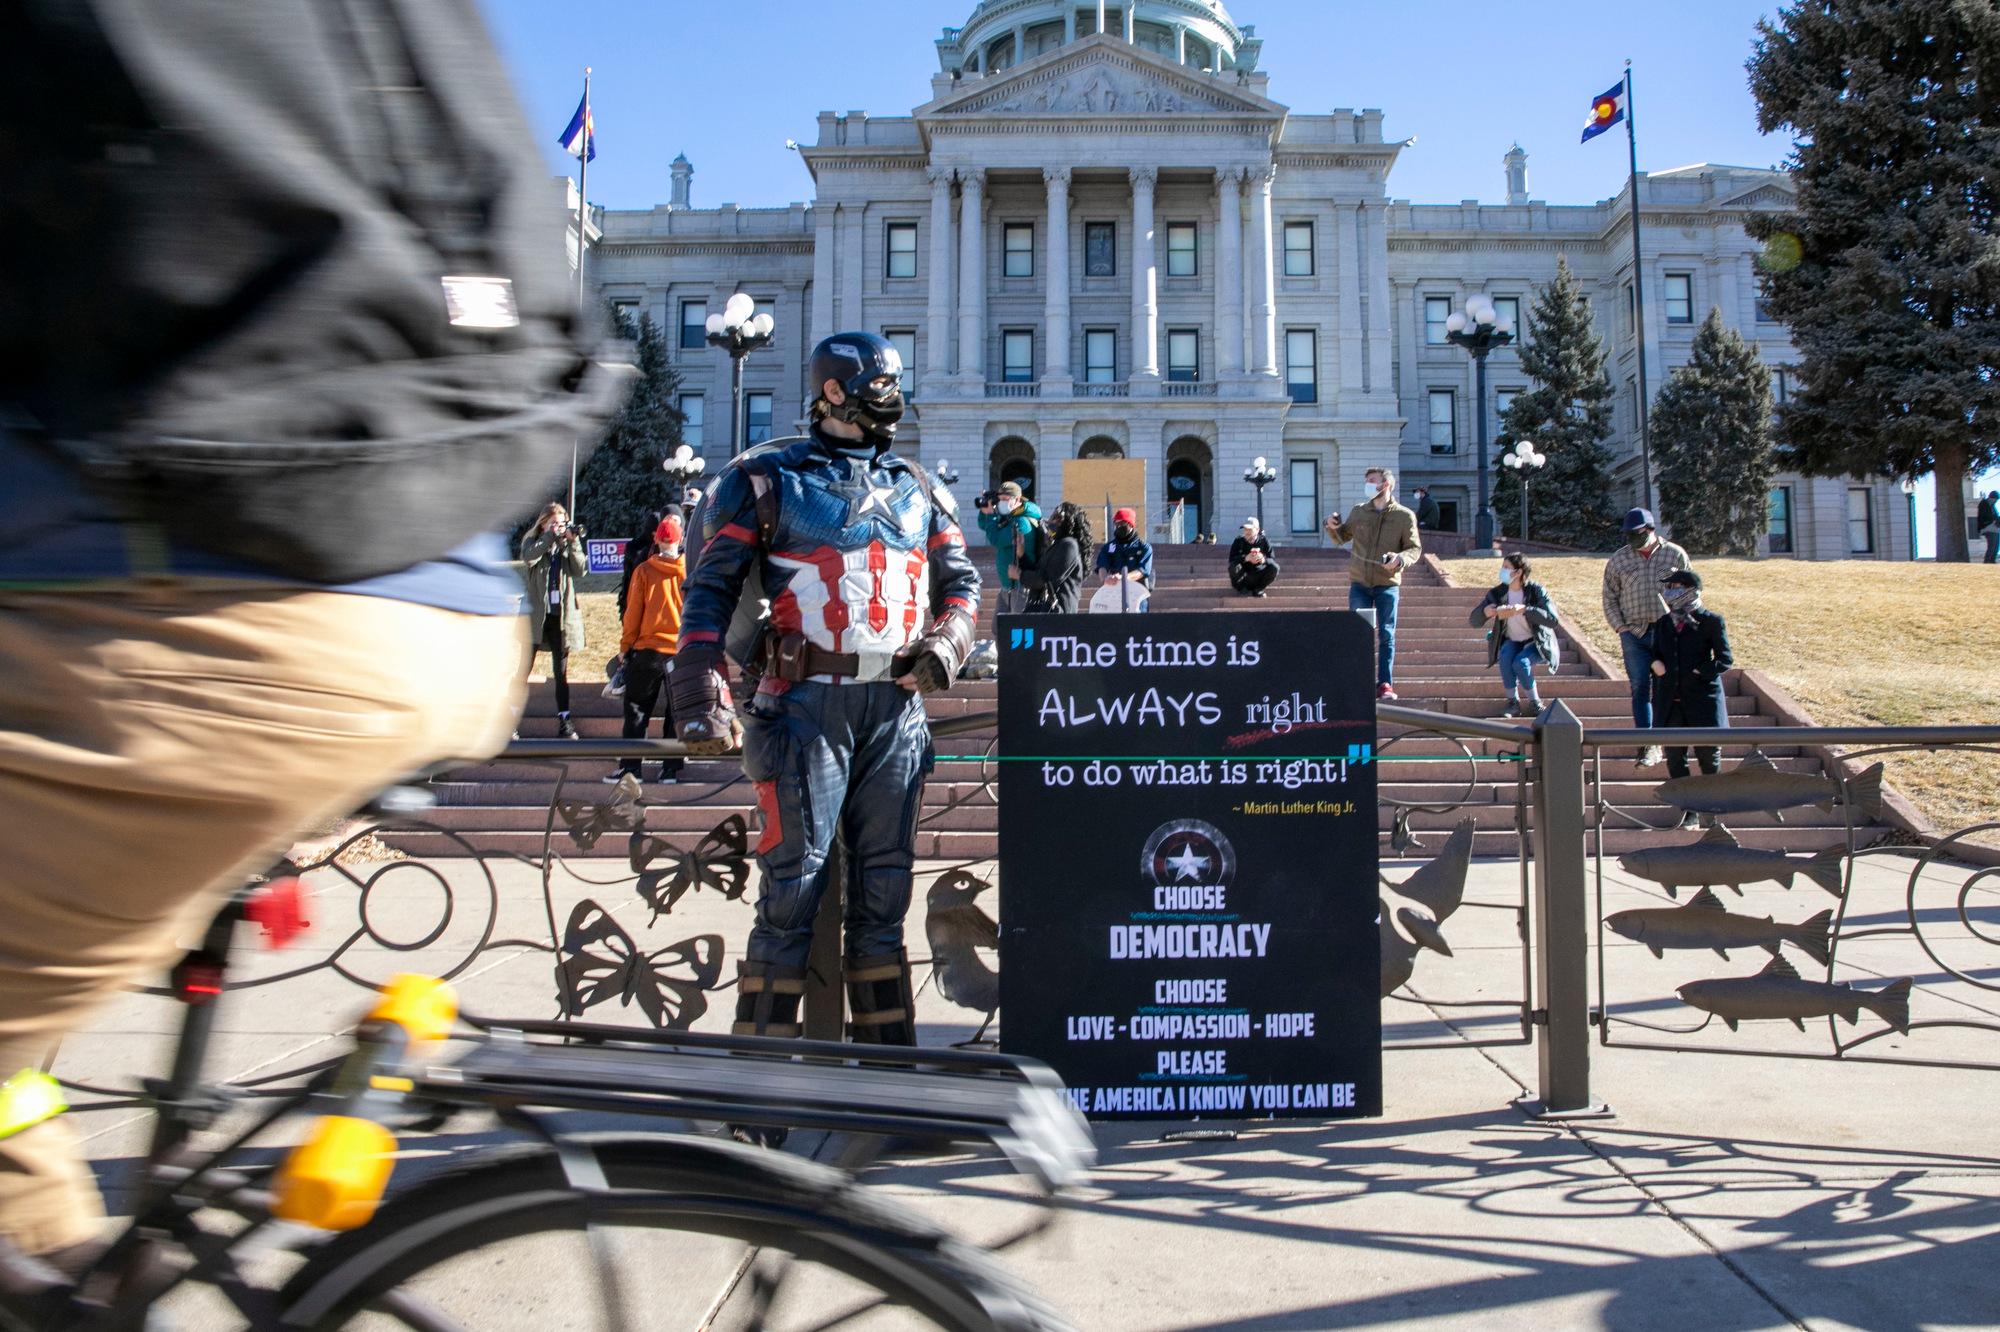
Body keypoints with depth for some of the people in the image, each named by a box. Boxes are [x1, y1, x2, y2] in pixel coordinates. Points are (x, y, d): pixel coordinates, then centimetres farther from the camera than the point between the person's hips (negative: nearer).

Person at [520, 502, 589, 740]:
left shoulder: (567, 545, 10)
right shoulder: (532, 541, 6)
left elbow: (580, 570, -5)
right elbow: (528, 559, -17)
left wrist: (573, 542, -13)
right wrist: (549, 536, -16)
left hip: (562, 615, 1)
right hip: (536, 614, -1)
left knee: (561, 672, 5)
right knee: (525, 668, 1)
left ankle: (564, 720, 8)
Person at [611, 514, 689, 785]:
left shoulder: (644, 571, -5)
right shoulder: (689, 571, -3)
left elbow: (633, 611, -2)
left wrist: (625, 646, 8)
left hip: (649, 650, -1)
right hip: (683, 651, 1)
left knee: (637, 711, 9)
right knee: (677, 712, 8)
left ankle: (630, 766, 7)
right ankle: (671, 768, 9)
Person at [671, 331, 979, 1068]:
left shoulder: (916, 489, 17)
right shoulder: (769, 478, 3)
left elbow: (960, 581, 21)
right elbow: (712, 588, -2)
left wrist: (947, 639, -1)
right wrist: (699, 694, -12)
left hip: (896, 704, 5)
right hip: (807, 700, -4)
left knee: (883, 887, 9)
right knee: (795, 882, -6)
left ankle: (886, 1044, 18)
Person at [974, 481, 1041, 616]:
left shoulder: (1022, 522, -19)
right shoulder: (1009, 517, 11)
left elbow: (996, 540, -21)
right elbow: (984, 526, 22)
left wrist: (991, 513, -11)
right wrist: (984, 510, 2)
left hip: (1020, 584, -10)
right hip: (1007, 584, 10)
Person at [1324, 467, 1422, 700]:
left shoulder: (1405, 516, -2)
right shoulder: (1358, 512, 6)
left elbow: (1415, 549, -1)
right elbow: (1341, 538, 18)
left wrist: (1400, 559, -21)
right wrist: (1333, 528, -3)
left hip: (1388, 585, -2)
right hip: (1359, 584, 2)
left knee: (1386, 635, 1)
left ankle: (1385, 683, 6)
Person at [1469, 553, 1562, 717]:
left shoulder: (1536, 591, -17)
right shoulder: (1497, 593, -8)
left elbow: (1552, 619, -29)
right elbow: (1475, 622, -8)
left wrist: (1524, 609, -40)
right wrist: (1485, 611, -32)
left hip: (1536, 642, -3)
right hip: (1511, 641, 3)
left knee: (1521, 663, -31)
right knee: (1505, 658, -30)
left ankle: (1535, 704, -11)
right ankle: (1513, 704, -17)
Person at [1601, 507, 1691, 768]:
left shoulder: (1675, 555, 4)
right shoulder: (1618, 559, 6)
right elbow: (1610, 597, 10)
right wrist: (1620, 627, 0)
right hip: (1634, 634, 1)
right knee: (1640, 688, -3)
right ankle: (1648, 745, 0)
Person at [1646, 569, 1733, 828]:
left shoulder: (1710, 621, -2)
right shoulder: (1662, 623, 12)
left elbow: (1725, 659, -3)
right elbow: (1654, 652, 20)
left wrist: (1699, 673, -15)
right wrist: (1655, 663, -2)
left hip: (1702, 699, -4)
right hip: (1671, 701, 4)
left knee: (1708, 757, 2)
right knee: (1675, 758, 3)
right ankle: (1689, 813, 12)